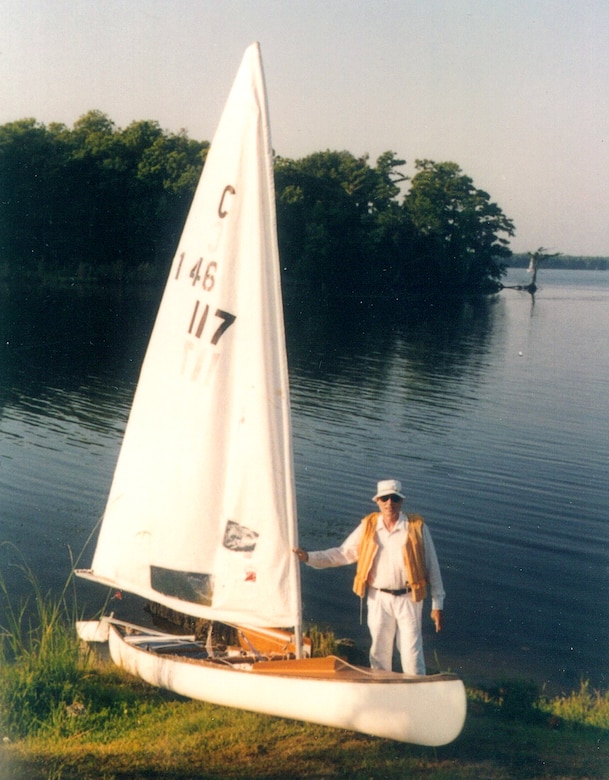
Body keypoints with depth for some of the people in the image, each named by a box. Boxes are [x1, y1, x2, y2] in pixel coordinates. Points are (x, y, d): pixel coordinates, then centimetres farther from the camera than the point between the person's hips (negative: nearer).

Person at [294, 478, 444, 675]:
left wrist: (437, 604, -3)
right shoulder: (368, 527, 1)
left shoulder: (417, 527, -7)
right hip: (379, 599, 3)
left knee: (411, 654, 0)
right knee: (379, 653, 12)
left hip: (408, 599, -3)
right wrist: (309, 557, -7)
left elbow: (432, 567, -2)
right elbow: (343, 553, 4)